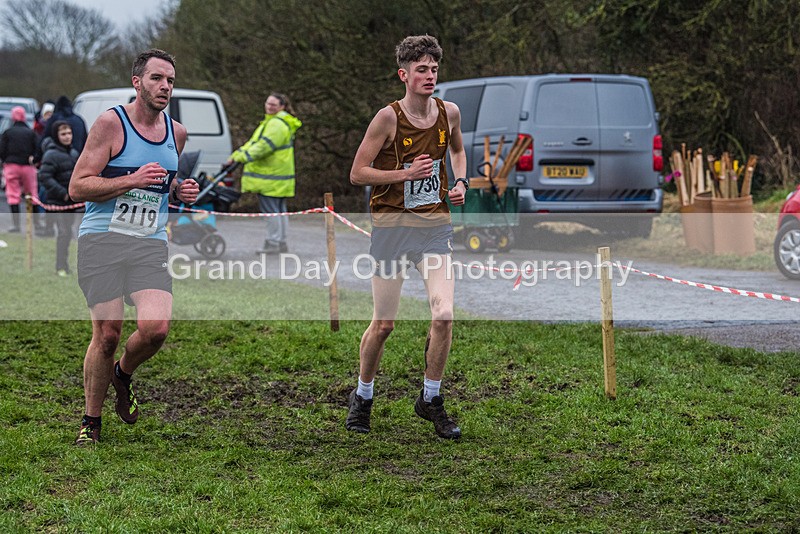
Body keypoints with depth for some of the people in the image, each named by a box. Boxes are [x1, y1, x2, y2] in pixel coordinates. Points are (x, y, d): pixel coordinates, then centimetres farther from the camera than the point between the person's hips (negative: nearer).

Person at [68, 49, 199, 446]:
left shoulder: (177, 133, 13)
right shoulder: (111, 123, -5)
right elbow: (77, 188, -9)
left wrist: (179, 192, 9)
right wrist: (132, 181, -18)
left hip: (150, 244, 4)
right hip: (102, 238, -4)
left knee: (156, 328, -17)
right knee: (107, 334, -6)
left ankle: (123, 375, 17)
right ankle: (91, 420, 15)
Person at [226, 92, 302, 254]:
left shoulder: (277, 124, -15)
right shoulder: (271, 121, 21)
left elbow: (264, 145, -25)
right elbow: (254, 142, 20)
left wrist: (242, 156, -29)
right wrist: (236, 155, 11)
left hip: (272, 176, -11)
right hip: (277, 175, 11)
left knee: (270, 209, -8)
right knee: (279, 210, 14)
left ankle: (273, 243, -5)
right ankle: (281, 242, 20)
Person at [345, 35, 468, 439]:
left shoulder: (449, 112, 3)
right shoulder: (388, 117, -10)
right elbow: (357, 173, -8)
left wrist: (461, 182, 7)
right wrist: (406, 174, -18)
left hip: (435, 224, 3)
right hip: (391, 224, -3)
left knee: (443, 315, -10)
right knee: (383, 324, 2)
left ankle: (430, 399, 9)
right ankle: (362, 398, 25)